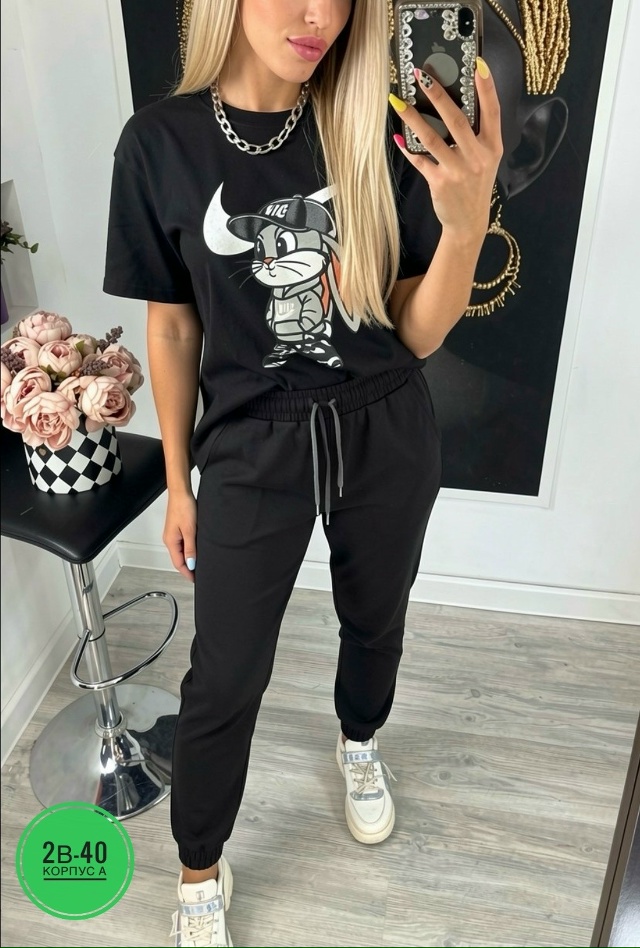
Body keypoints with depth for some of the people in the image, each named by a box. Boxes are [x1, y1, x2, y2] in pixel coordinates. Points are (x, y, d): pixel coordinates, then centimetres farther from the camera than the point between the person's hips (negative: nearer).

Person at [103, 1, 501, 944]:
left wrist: (466, 220, -26)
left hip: (387, 437, 2)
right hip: (253, 448, -1)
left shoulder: (373, 132, -7)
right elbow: (172, 329, -1)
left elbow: (418, 335, -7)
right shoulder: (162, 142, -9)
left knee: (375, 621, 22)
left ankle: (359, 742, 58)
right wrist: (178, 483, 4)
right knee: (225, 678, 8)